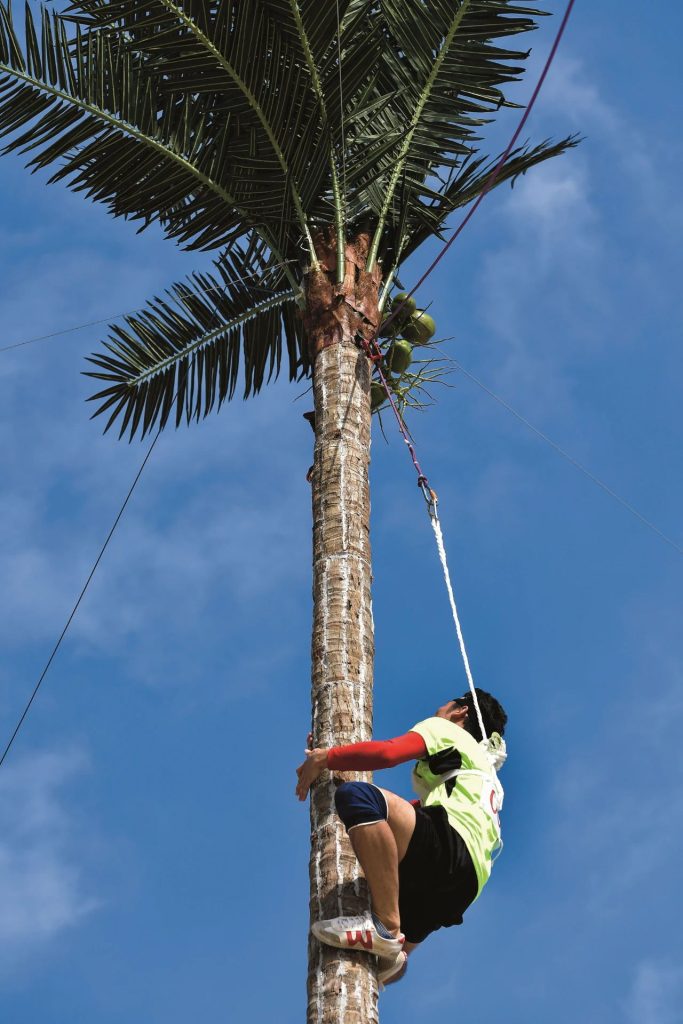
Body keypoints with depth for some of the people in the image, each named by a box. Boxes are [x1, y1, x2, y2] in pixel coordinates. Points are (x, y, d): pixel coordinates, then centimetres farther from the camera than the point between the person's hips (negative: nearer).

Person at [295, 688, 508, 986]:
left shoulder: (446, 730, 14)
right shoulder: (481, 767, 39)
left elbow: (388, 752, -7)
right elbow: (413, 808, 40)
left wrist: (324, 758, 3)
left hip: (455, 850, -9)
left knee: (357, 795, -28)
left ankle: (387, 927, -34)